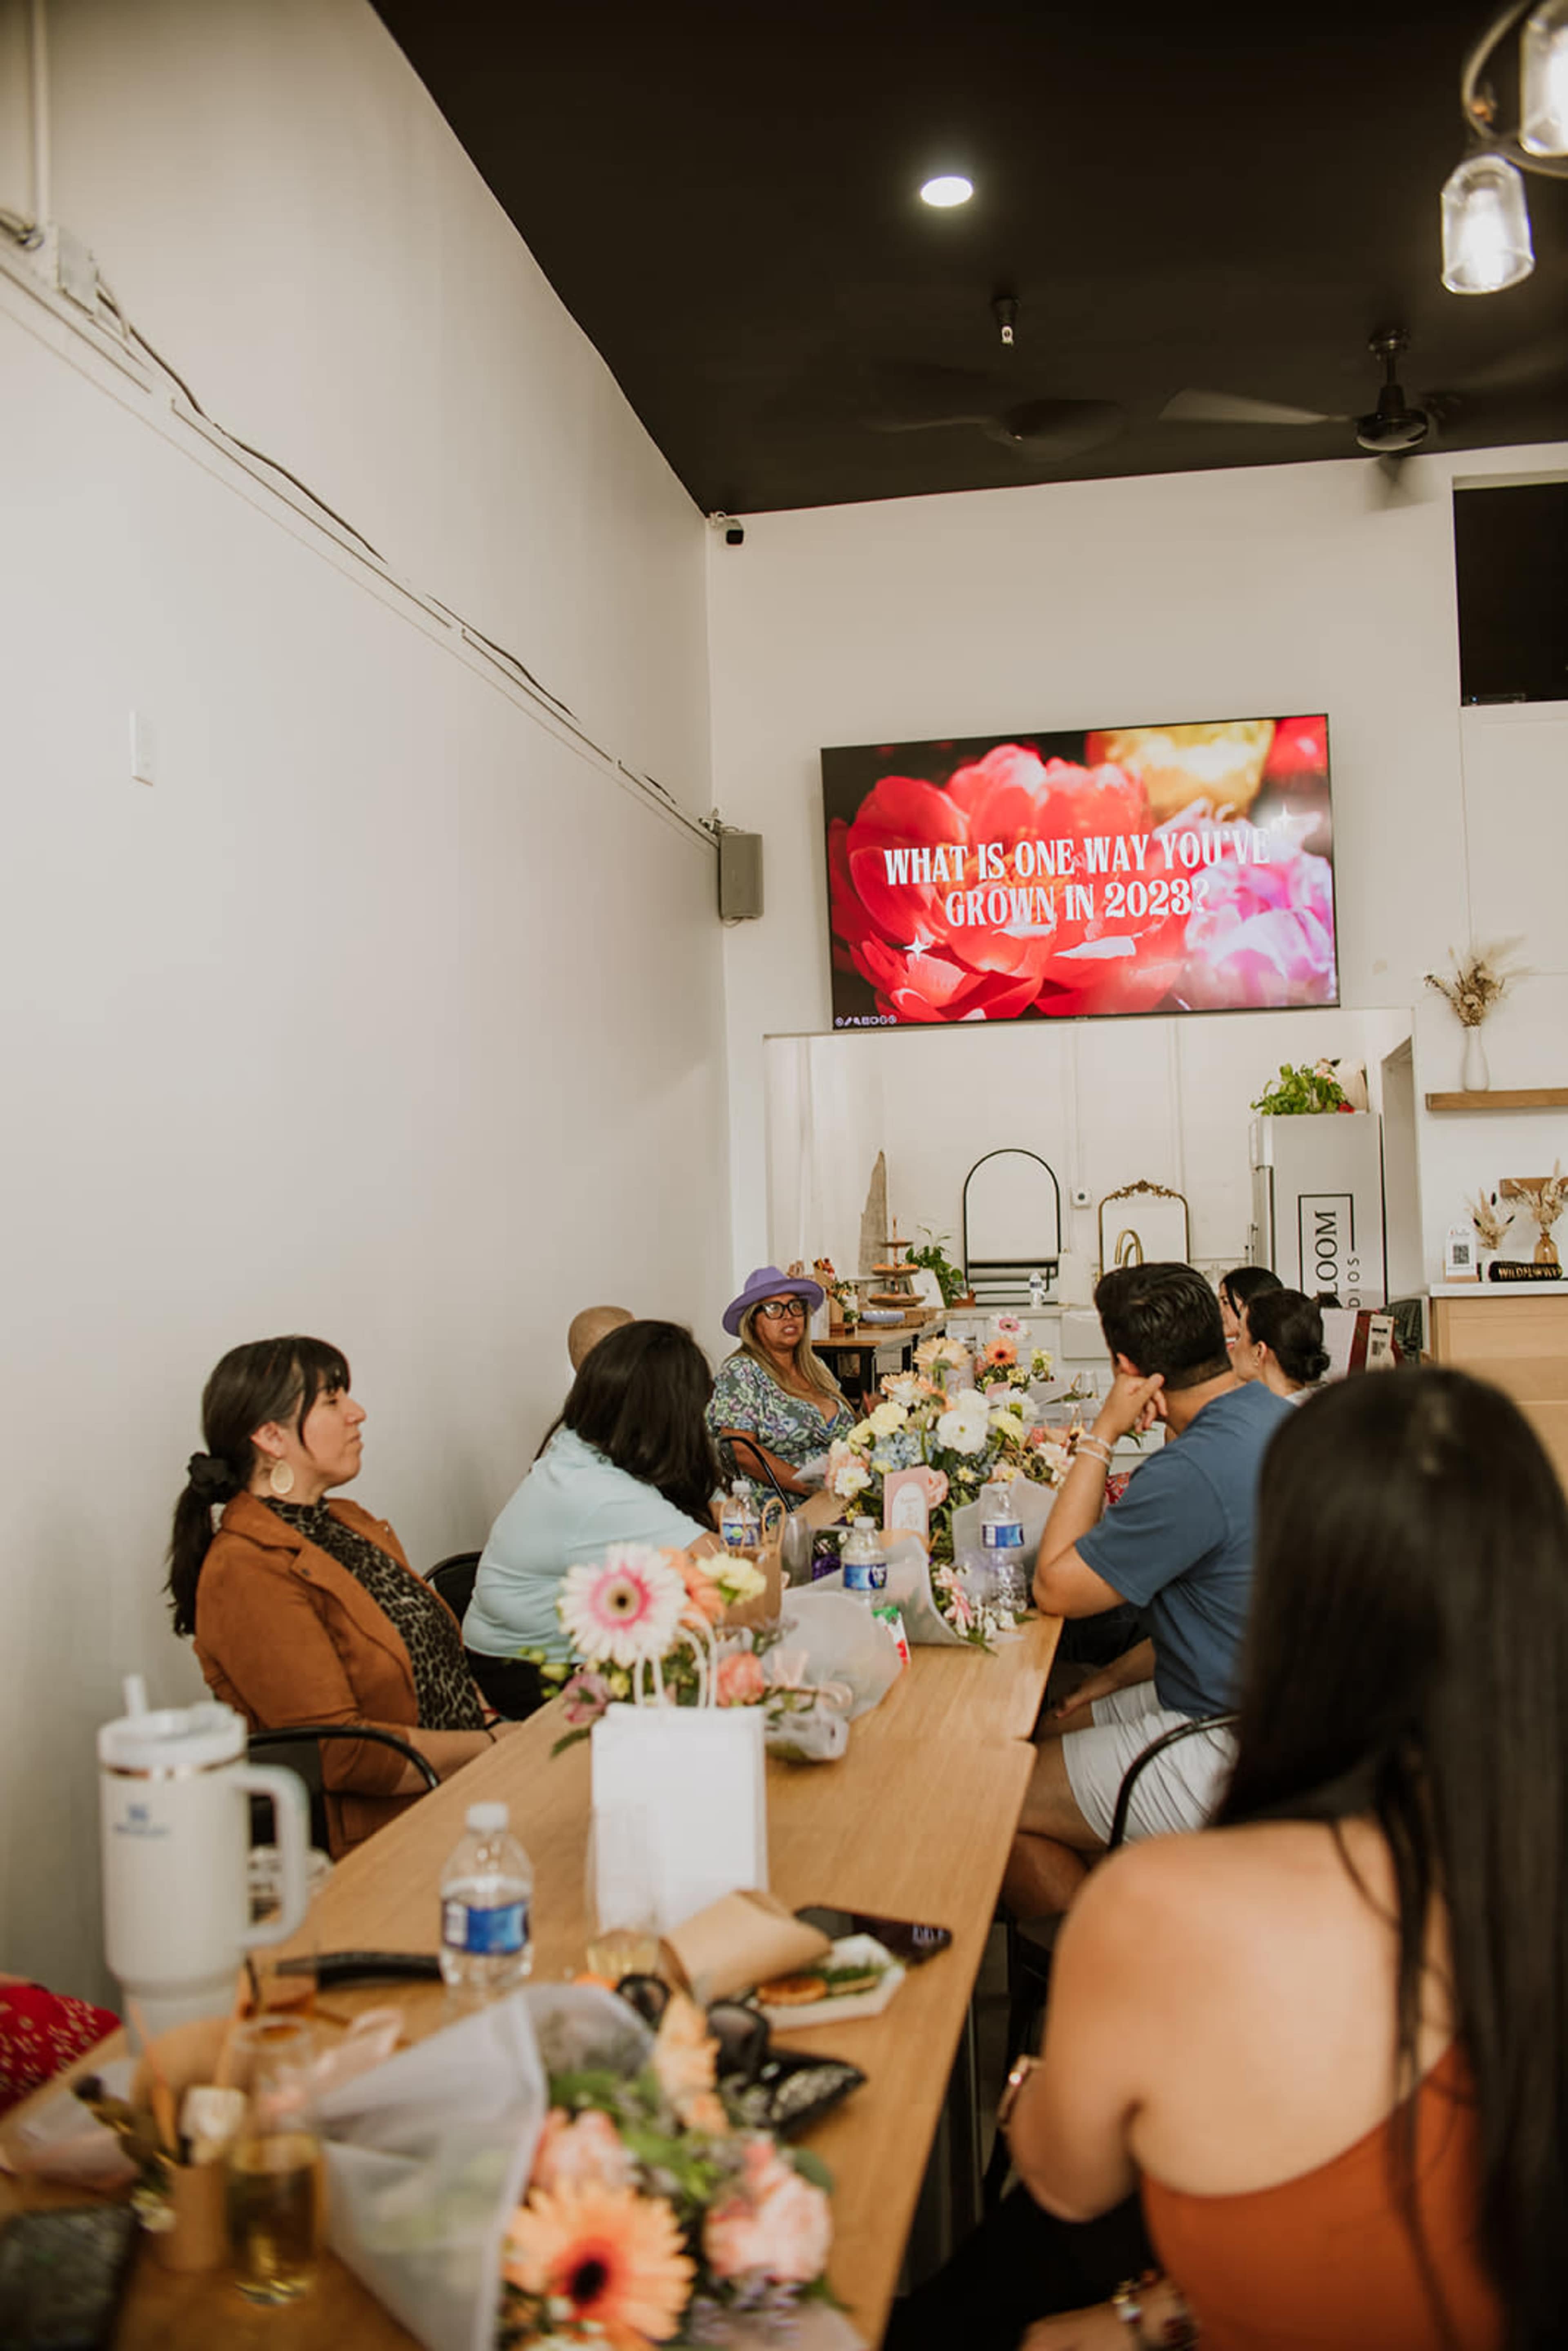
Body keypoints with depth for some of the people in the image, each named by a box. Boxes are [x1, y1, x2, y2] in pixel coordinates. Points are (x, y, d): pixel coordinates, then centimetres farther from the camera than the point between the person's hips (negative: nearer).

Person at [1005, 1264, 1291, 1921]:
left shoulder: (1193, 1472, -29)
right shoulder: (1273, 1418, 3)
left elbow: (1055, 1587, -17)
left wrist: (1102, 1434, -16)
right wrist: (1119, 1675, 10)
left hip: (1226, 1757, -10)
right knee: (1044, 1733, 20)